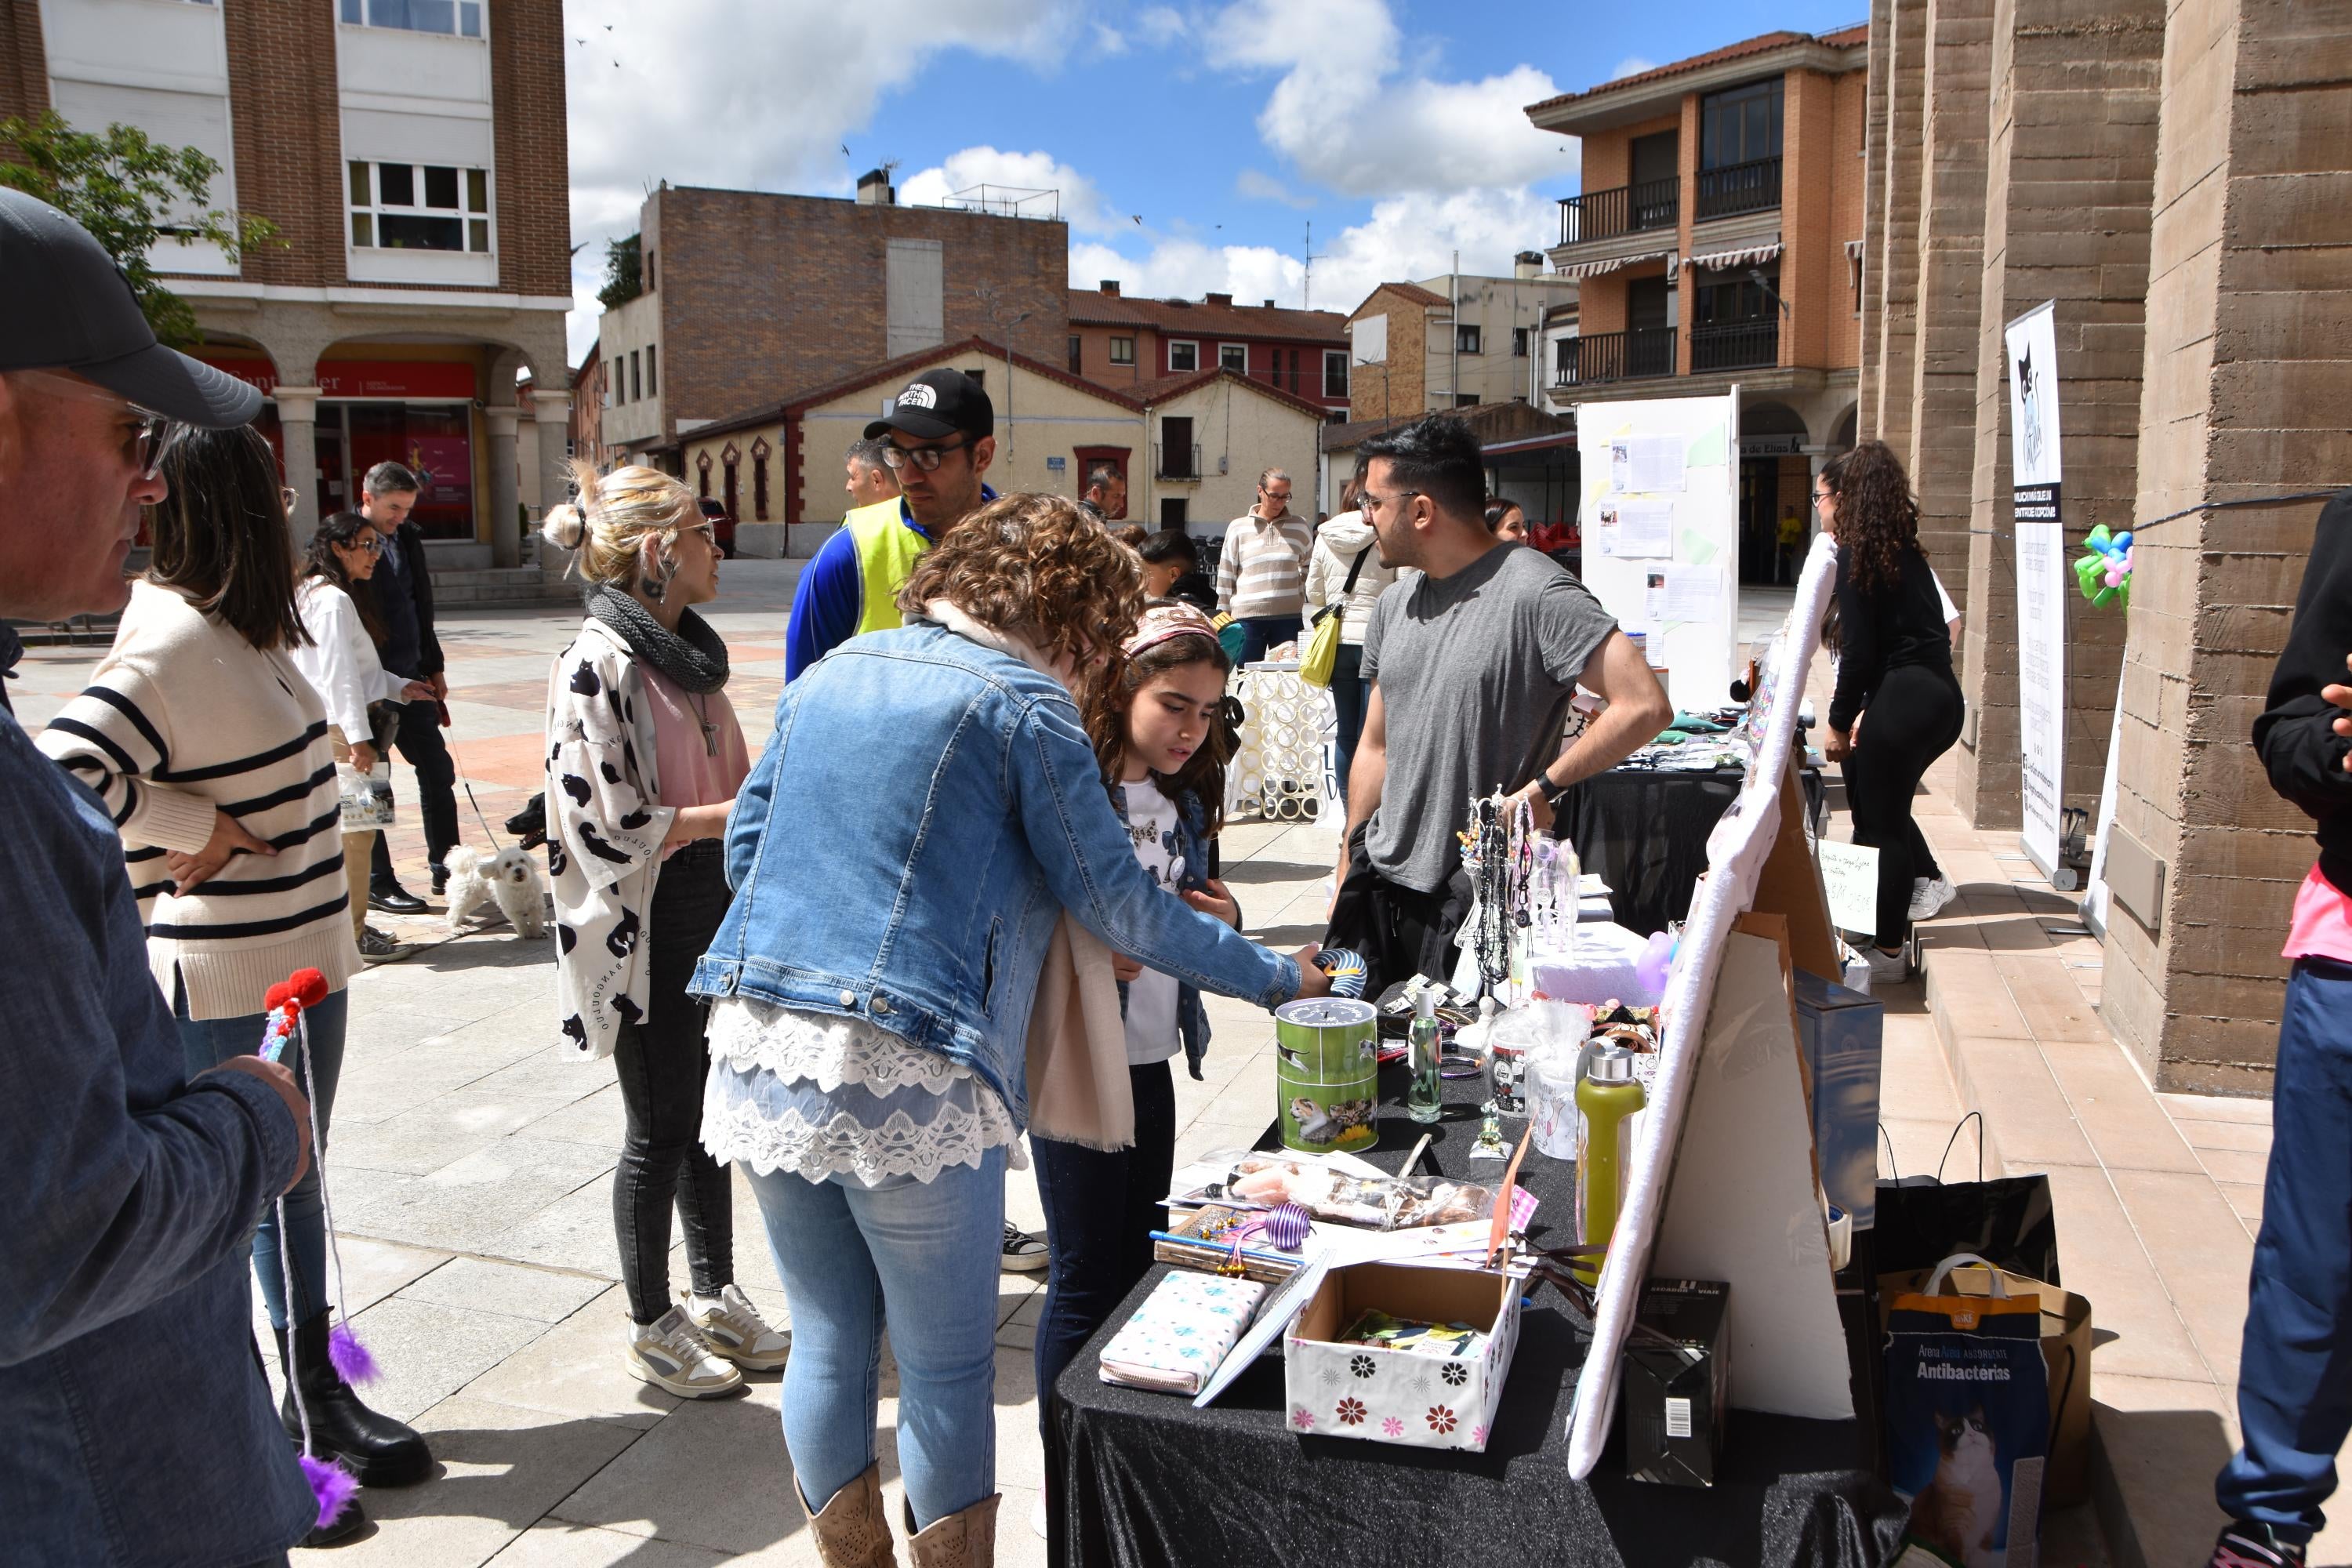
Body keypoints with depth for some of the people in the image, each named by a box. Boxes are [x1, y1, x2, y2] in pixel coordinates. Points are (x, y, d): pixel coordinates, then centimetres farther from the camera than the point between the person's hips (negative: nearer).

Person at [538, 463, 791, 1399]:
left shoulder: (689, 648, 9)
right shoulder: (598, 665, -17)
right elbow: (606, 825, -23)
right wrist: (744, 810, -20)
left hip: (715, 908, 8)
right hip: (644, 928, -8)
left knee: (710, 1112, 17)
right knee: (661, 1128, 5)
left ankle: (715, 1300, 33)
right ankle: (651, 1328, 24)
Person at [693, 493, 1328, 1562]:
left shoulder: (829, 673, 14)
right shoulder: (1023, 704, -5)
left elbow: (744, 843, 17)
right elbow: (1116, 903, -4)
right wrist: (1278, 978, 7)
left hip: (757, 1043, 7)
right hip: (905, 1071, -6)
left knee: (828, 1341, 18)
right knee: (946, 1365, 10)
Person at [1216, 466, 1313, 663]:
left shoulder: (1300, 527, 9)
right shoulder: (1238, 528, 5)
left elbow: (1310, 569, 21)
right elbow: (1226, 575, 8)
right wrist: (1223, 617, 7)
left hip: (1288, 617, 1)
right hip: (1247, 617, -1)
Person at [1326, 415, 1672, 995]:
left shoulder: (1533, 593, -14)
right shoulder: (1393, 608, 12)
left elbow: (1646, 706, -20)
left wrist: (1540, 790, -17)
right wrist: (1345, 877, 16)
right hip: (1379, 885, 7)